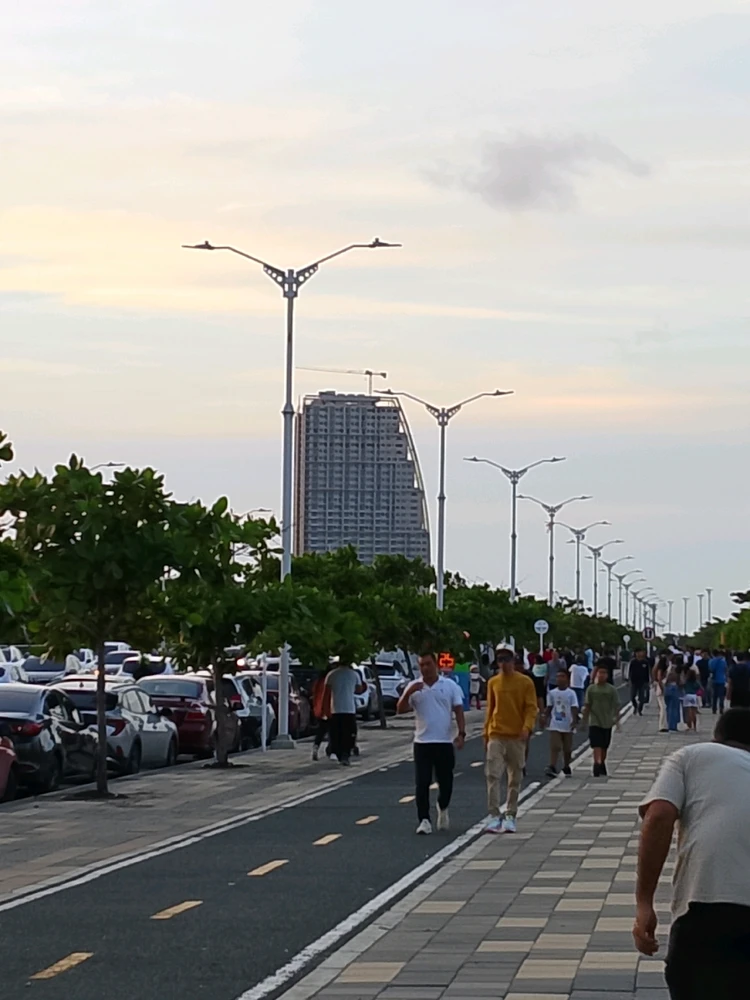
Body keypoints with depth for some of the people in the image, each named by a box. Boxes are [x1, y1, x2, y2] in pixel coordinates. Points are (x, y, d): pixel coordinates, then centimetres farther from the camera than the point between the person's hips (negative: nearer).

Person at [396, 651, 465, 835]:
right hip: (422, 742, 0)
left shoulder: (450, 686, 2)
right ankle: (424, 820, -3)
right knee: (422, 783, -6)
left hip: (445, 742, 0)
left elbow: (458, 711, 2)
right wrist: (409, 693, -19)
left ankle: (443, 809, 35)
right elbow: (400, 710, -3)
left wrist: (461, 734, -10)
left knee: (445, 782, 8)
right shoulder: (415, 687, 4)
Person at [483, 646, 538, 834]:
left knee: (515, 779, 5)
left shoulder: (525, 682, -1)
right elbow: (490, 709, 14)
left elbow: (531, 708, -4)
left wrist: (527, 728, -20)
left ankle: (510, 816, 13)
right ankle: (495, 816, -11)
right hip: (496, 736, 2)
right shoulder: (493, 682, 8)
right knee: (493, 776, -10)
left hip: (517, 737, -1)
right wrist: (486, 734, 12)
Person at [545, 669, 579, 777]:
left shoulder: (571, 694, -2)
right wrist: (547, 719, 9)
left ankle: (566, 766, 28)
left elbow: (574, 708, -7)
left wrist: (574, 721, -17)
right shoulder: (552, 693, 4)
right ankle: (552, 768, -20)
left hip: (567, 726, 0)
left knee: (567, 748, 10)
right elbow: (549, 708, 11)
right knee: (554, 747, -12)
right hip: (555, 725, 1)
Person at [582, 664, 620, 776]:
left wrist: (617, 720, -6)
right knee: (596, 746, -12)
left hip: (607, 722, 1)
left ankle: (602, 767, 26)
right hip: (594, 722, -1)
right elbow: (587, 706, 4)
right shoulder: (591, 689, 0)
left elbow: (616, 706, -1)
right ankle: (597, 765, -19)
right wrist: (585, 720, 4)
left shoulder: (611, 689, -2)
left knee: (604, 747, 12)